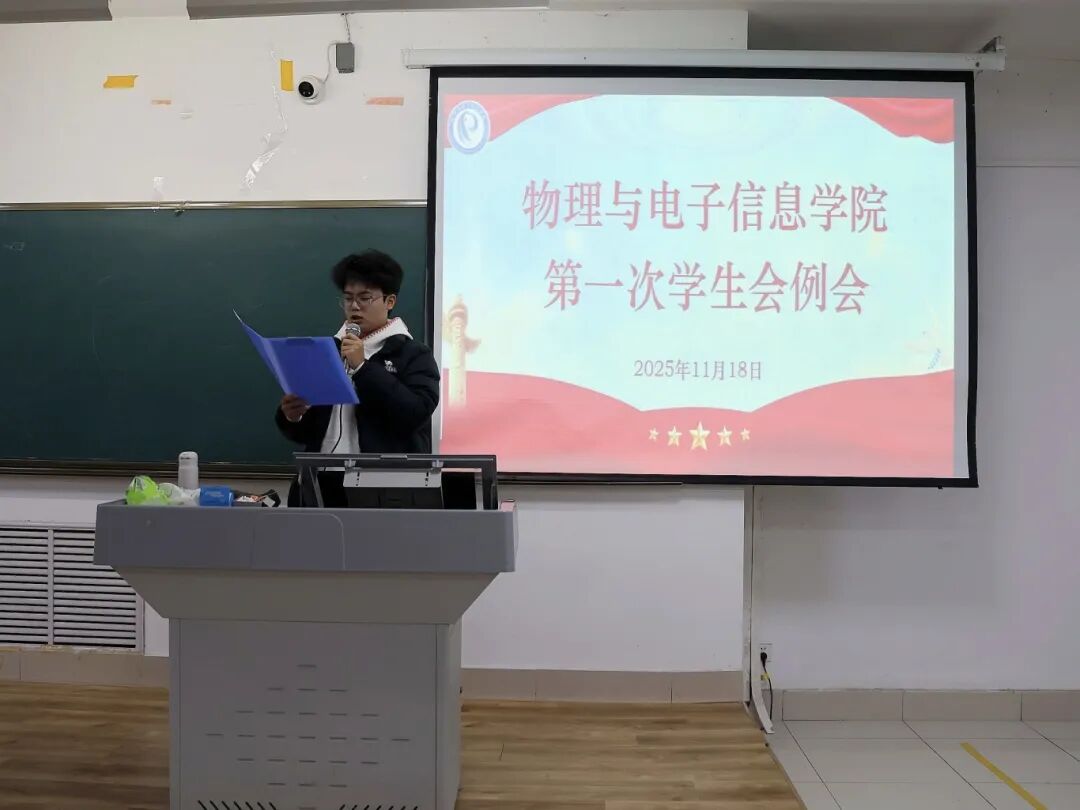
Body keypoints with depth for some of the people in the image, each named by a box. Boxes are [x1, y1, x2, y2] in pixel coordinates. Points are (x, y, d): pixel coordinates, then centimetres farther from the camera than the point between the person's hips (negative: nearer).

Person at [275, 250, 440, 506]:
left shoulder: (413, 354, 2)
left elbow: (416, 413, -16)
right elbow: (307, 431, 21)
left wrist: (362, 367, -14)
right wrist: (292, 417, -3)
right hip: (321, 487, 5)